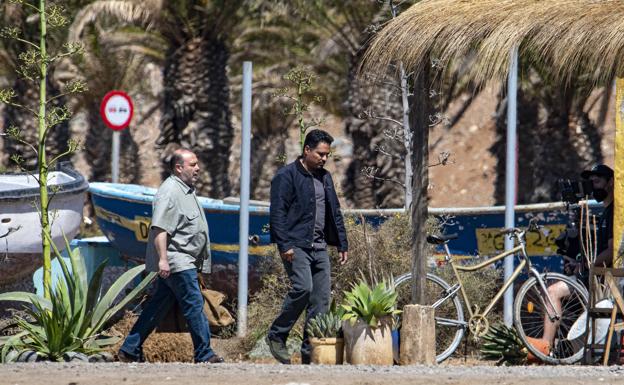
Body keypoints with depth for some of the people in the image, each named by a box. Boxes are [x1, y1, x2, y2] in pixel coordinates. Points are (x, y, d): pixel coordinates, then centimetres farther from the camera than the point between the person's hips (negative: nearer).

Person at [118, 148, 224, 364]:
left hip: (184, 261, 10)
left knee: (159, 305, 11)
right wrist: (163, 259, -29)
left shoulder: (187, 190, 18)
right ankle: (204, 355, -5)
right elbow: (160, 228, -23)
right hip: (176, 261, -10)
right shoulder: (170, 192, -16)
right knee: (194, 304, -9)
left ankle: (130, 350, 15)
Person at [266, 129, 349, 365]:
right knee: (303, 288, -23)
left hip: (319, 247, 7)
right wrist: (284, 245, -19)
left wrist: (342, 244, 19)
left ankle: (311, 351, 4)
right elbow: (277, 212, -11)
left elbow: (335, 213, 25)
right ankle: (277, 335, -6)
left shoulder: (324, 178, 18)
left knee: (321, 300, 0)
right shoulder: (287, 176, -5)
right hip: (296, 246, -7)